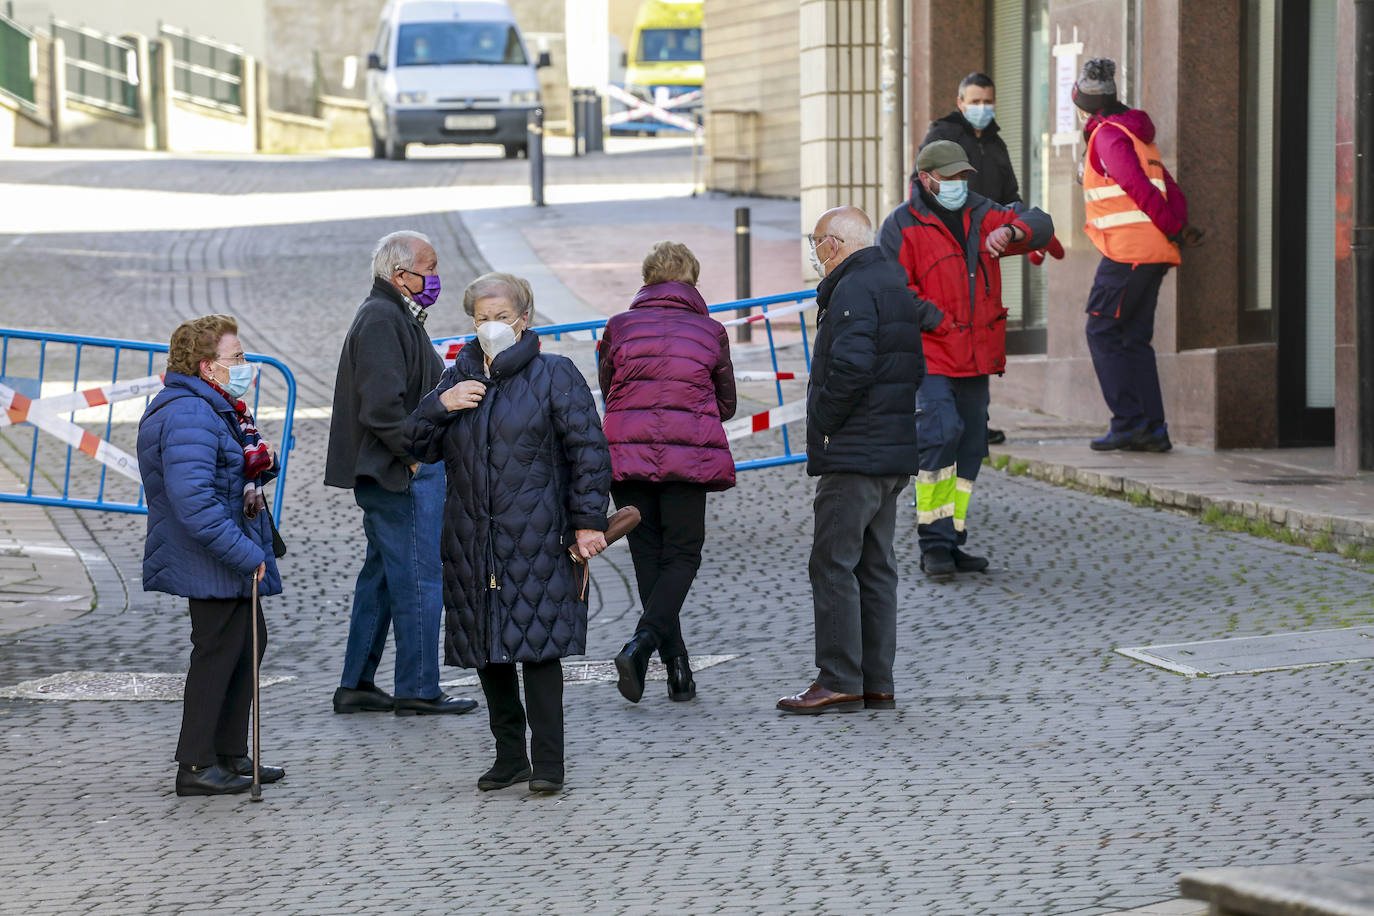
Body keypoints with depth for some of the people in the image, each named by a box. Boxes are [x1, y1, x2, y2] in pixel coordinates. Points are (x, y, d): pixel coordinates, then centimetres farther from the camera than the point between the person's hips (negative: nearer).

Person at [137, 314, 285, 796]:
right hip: (210, 563, -11)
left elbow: (229, 471, 27)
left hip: (231, 558, 11)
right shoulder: (188, 417, -23)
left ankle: (231, 754, 28)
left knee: (248, 641, 18)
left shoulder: (214, 409, 14)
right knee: (219, 650, -5)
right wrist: (246, 554, -30)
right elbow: (194, 501, -31)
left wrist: (260, 460, 4)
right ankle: (196, 766, 2)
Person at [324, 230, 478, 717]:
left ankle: (356, 685, 20)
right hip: (403, 476, -11)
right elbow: (382, 405, -24)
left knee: (381, 576, 14)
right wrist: (413, 456, -17)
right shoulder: (382, 321, -17)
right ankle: (418, 690, 1)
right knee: (419, 580, -5)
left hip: (395, 473, 11)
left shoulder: (395, 316, 18)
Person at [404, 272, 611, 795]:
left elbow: (588, 451, -4)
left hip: (535, 539, -5)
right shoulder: (459, 376, 14)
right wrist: (440, 405, -4)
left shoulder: (553, 375, -1)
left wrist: (588, 521, -10)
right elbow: (418, 446, 14)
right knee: (487, 651, 7)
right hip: (472, 539, 5)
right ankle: (510, 756, 19)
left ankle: (548, 764, -5)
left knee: (537, 643, -10)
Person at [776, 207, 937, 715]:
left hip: (854, 454, -10)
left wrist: (821, 424, -13)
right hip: (895, 452, 10)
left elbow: (850, 367, -25)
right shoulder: (897, 284, 18)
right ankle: (877, 683, 13)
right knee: (875, 566, 11)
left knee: (833, 563, -7)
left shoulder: (853, 290, -13)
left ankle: (839, 682, -8)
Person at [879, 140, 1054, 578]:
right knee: (941, 434, -21)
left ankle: (951, 542, 19)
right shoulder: (902, 226, -4)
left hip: (976, 357, 7)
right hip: (929, 356, -7)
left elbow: (1040, 225, 5)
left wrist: (1008, 232, -17)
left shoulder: (981, 214, 12)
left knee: (970, 444, 10)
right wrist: (934, 318, -17)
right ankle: (934, 543, -14)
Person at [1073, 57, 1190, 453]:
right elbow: (1170, 192, 19)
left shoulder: (1108, 136, -9)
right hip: (1154, 253, 9)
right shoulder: (1136, 134, 20)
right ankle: (1153, 429, 5)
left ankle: (1129, 421, -8)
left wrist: (1171, 227, -9)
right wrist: (1179, 223, 8)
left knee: (1103, 332, -3)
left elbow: (1140, 189, -17)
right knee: (1135, 339, 10)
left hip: (1128, 251, -9)